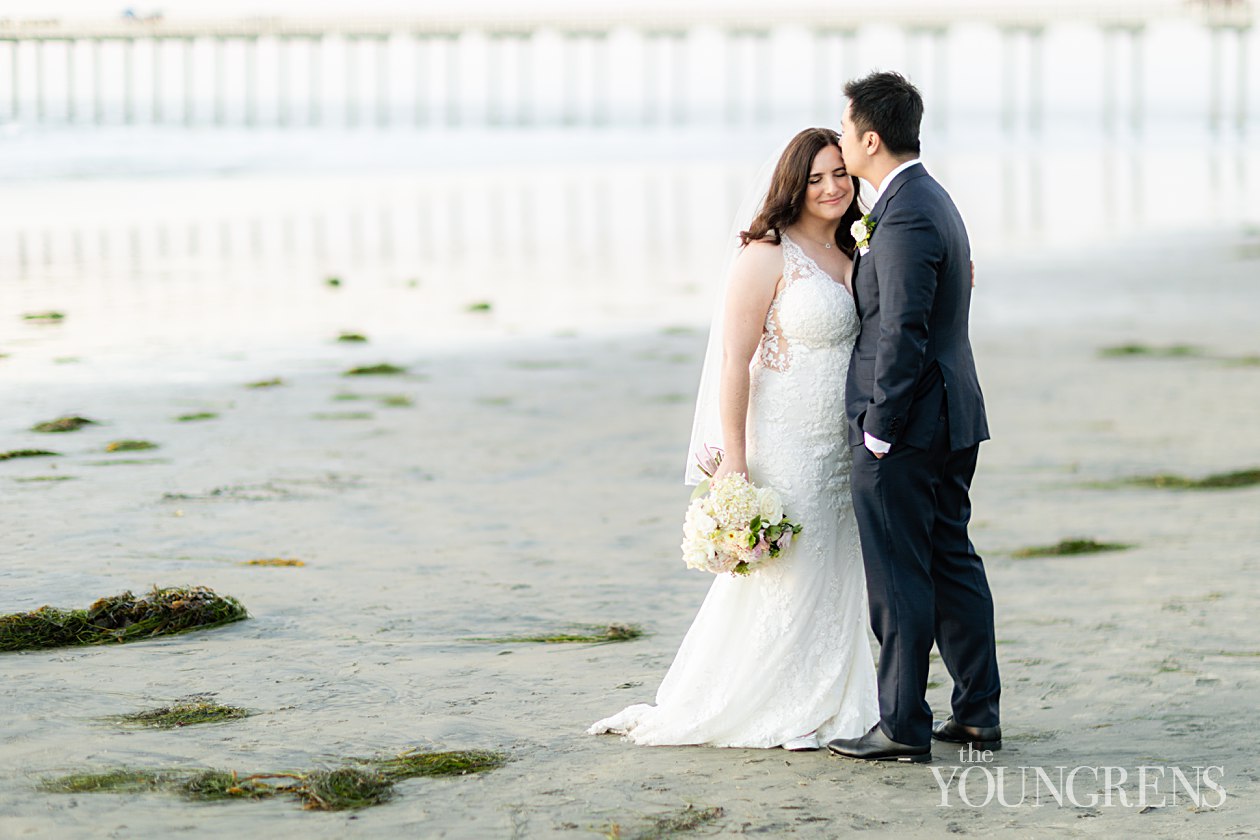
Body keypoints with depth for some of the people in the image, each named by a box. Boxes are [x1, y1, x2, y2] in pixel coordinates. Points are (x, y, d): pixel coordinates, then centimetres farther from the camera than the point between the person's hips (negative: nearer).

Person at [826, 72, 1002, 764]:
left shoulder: (905, 218, -20)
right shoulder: (931, 200, 13)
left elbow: (904, 335, -23)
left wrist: (879, 429, -18)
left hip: (905, 423, -10)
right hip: (951, 421, 10)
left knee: (899, 578, -3)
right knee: (952, 562, 14)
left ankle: (904, 727, 1)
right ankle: (977, 713, 18)